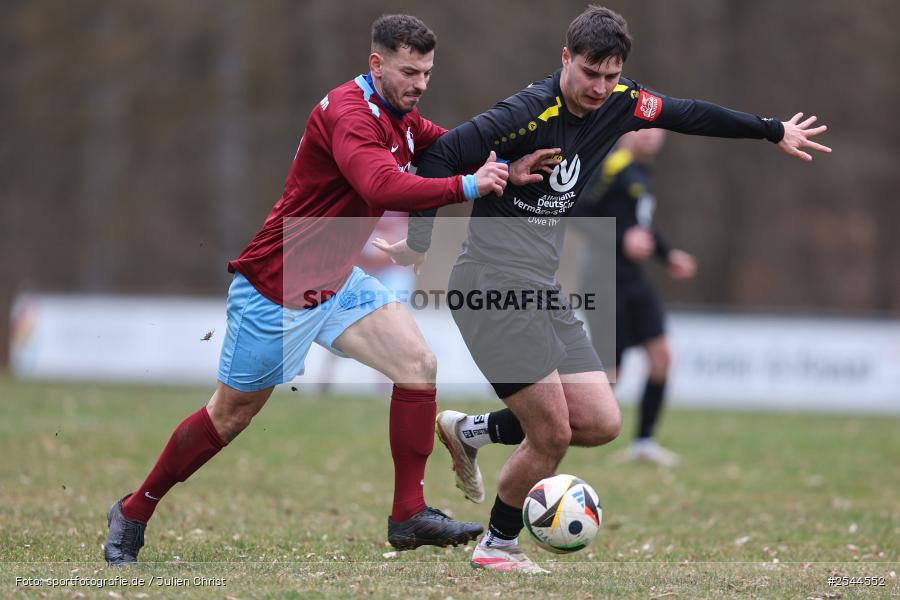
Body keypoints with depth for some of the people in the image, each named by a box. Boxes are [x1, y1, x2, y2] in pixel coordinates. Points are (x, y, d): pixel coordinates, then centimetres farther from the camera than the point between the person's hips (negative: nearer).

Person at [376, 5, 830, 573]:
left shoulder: (621, 104, 4)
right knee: (552, 435, -8)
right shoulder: (530, 112, -19)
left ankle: (472, 430, 20)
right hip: (493, 285, -8)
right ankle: (499, 546, 15)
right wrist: (419, 243, -14)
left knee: (602, 423, 2)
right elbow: (442, 156, -19)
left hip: (542, 286, 8)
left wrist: (774, 131, 28)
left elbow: (691, 114, 20)